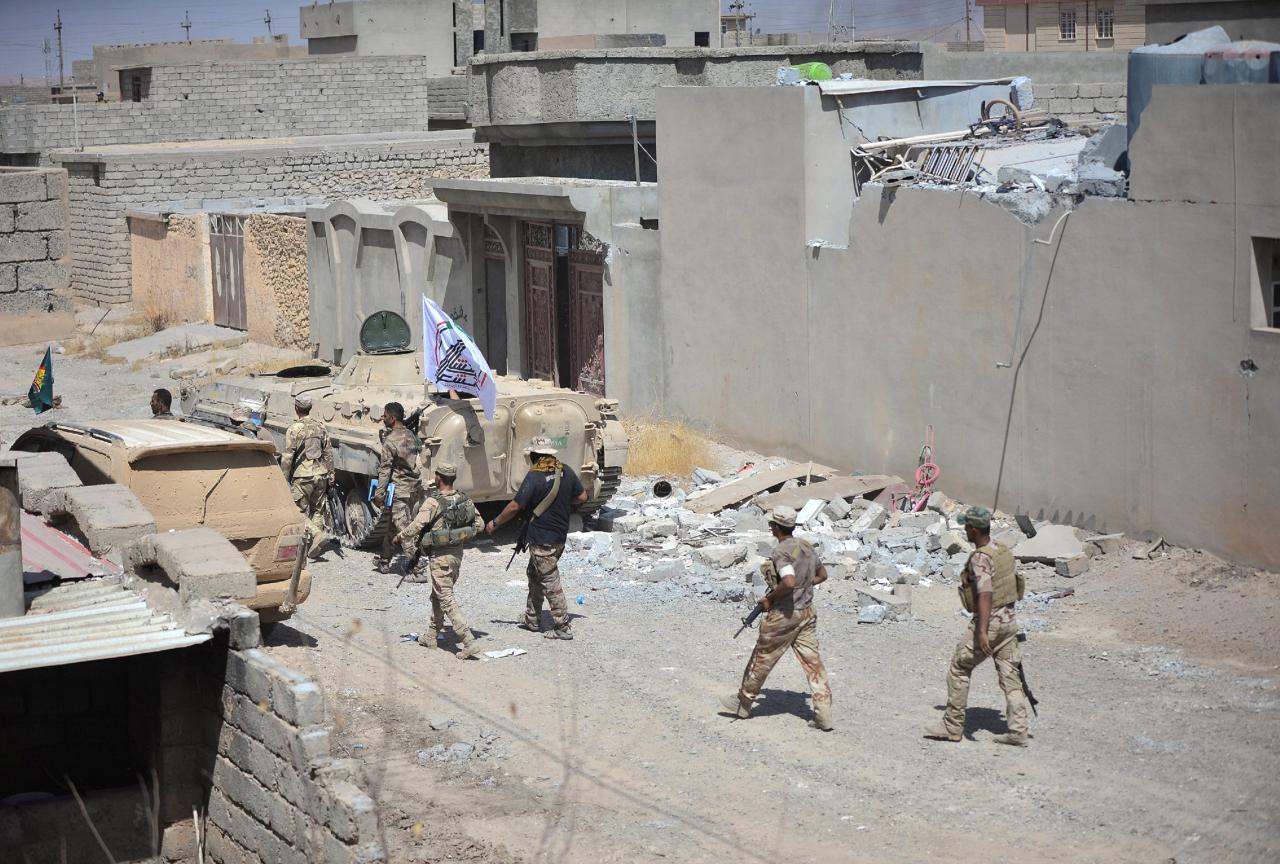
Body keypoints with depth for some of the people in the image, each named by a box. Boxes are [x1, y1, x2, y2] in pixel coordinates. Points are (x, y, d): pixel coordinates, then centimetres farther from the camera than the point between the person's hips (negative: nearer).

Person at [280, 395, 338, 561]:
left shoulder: (294, 429, -9)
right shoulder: (321, 427, 7)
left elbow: (287, 458, -10)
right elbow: (329, 453, 10)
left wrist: (284, 479, -3)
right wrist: (330, 476, 15)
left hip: (302, 477, -5)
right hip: (320, 475, 5)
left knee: (301, 512, 3)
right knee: (318, 511, 14)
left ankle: (319, 535, -17)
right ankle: (315, 547, 15)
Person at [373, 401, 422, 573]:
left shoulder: (390, 441, -16)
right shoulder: (410, 435, 7)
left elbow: (385, 470, -15)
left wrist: (379, 493, -10)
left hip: (399, 490, -8)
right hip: (415, 487, 8)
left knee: (404, 529, -6)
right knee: (393, 526, 19)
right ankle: (385, 561, 29)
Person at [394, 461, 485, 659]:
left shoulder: (433, 502, -19)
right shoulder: (464, 499, 1)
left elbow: (415, 527, -20)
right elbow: (479, 524, 7)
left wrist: (400, 537, -1)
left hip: (440, 556, -7)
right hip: (457, 553, 7)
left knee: (447, 600, -5)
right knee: (438, 595, 22)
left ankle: (469, 640, -15)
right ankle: (431, 636, 33)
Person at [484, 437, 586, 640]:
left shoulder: (534, 477, -19)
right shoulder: (565, 471, 1)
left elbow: (515, 507, -18)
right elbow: (582, 497, 9)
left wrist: (495, 523, -4)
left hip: (542, 540, -8)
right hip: (560, 536, 8)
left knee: (550, 583, -1)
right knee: (534, 574, 23)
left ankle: (563, 628, 2)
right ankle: (532, 619, 31)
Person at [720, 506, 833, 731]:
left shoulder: (780, 552, -18)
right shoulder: (806, 547, 8)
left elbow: (789, 582, -32)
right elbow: (822, 575, 21)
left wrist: (769, 598, -17)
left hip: (784, 615, -7)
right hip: (807, 613, 7)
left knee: (762, 659, 11)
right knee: (813, 662, 4)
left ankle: (744, 702, 27)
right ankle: (824, 714, -1)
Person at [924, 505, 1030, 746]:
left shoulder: (980, 558, -18)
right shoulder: (1004, 551, 8)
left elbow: (985, 594, -27)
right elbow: (1015, 582, 18)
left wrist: (982, 631, -31)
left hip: (988, 622, -8)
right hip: (1009, 620, 8)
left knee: (959, 669, 5)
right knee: (1010, 676, 7)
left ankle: (953, 727, 10)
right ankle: (1018, 731, 4)